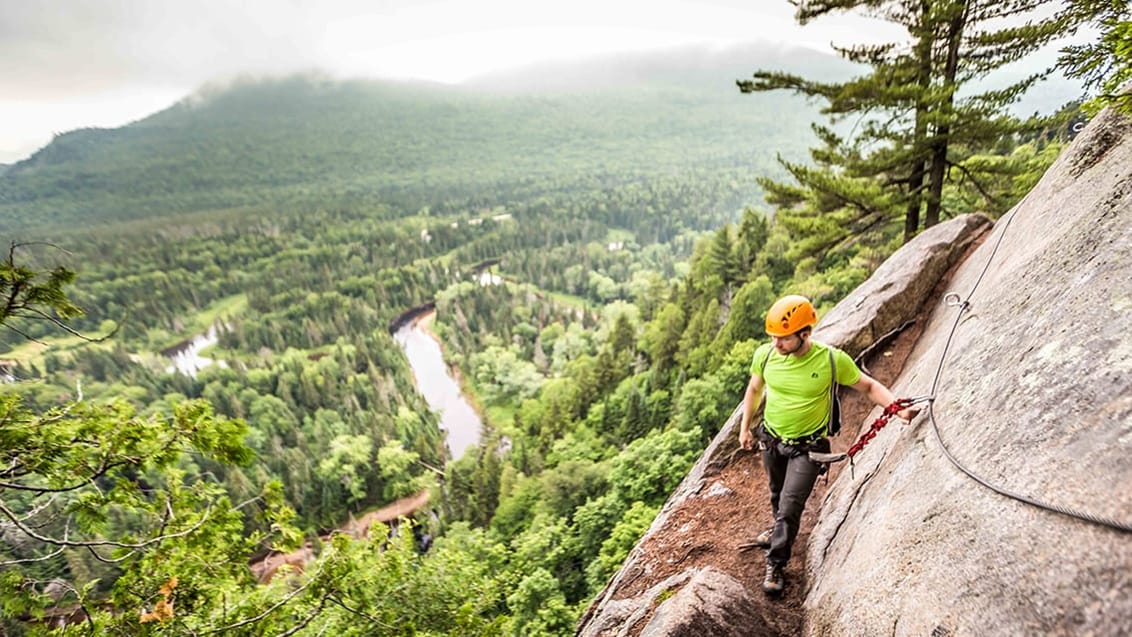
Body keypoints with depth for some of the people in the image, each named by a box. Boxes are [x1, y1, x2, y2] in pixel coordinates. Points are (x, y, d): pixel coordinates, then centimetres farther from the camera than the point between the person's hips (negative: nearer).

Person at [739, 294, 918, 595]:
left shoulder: (832, 360, -24)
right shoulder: (765, 355, -17)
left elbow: (869, 386, -8)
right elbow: (754, 389, 2)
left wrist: (897, 408, -26)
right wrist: (745, 427, 8)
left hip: (808, 447, -3)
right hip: (771, 440, 4)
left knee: (790, 505, -5)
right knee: (777, 495, 25)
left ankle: (776, 565, 16)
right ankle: (780, 530, 54)